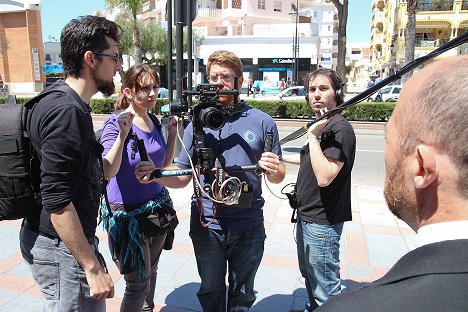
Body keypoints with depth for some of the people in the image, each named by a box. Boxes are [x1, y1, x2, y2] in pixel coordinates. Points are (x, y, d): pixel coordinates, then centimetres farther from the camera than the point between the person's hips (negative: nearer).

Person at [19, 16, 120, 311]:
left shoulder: (70, 105, 9)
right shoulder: (66, 111, -22)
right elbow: (57, 201, -26)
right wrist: (93, 267, -23)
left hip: (65, 241, 10)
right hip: (62, 247, -10)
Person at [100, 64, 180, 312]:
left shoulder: (154, 121, 3)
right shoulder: (116, 122, -16)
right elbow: (108, 172, -26)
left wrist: (172, 133, 2)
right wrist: (123, 134, -34)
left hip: (158, 205, 7)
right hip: (128, 212, -6)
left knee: (151, 271, 22)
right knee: (139, 283, 2)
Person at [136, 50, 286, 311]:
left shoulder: (262, 122, -1)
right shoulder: (197, 124, 2)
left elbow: (278, 176, 3)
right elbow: (182, 177, 1)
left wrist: (274, 170, -20)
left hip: (249, 227, 0)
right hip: (207, 226, 1)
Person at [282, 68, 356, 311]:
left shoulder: (340, 129, -20)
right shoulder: (321, 126, 9)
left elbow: (324, 177, -31)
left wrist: (313, 136, -28)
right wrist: (282, 157, 33)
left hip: (322, 222, -10)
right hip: (306, 216, 10)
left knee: (326, 289, 4)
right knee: (309, 275, 28)